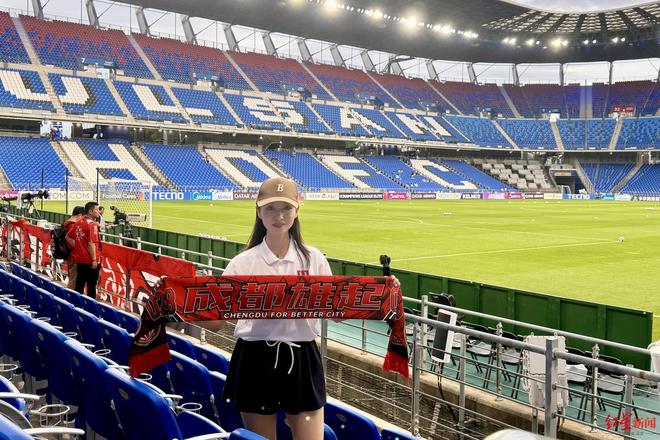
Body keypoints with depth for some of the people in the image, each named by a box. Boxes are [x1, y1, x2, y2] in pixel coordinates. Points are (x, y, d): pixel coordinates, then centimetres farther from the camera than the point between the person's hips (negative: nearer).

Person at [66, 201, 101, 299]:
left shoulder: (78, 223, 7)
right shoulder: (92, 224, -16)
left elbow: (68, 237, 13)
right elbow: (91, 244, -21)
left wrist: (76, 248, 13)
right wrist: (94, 260, -19)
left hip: (79, 259, 7)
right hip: (90, 260, -7)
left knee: (79, 283, 15)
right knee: (91, 285, 2)